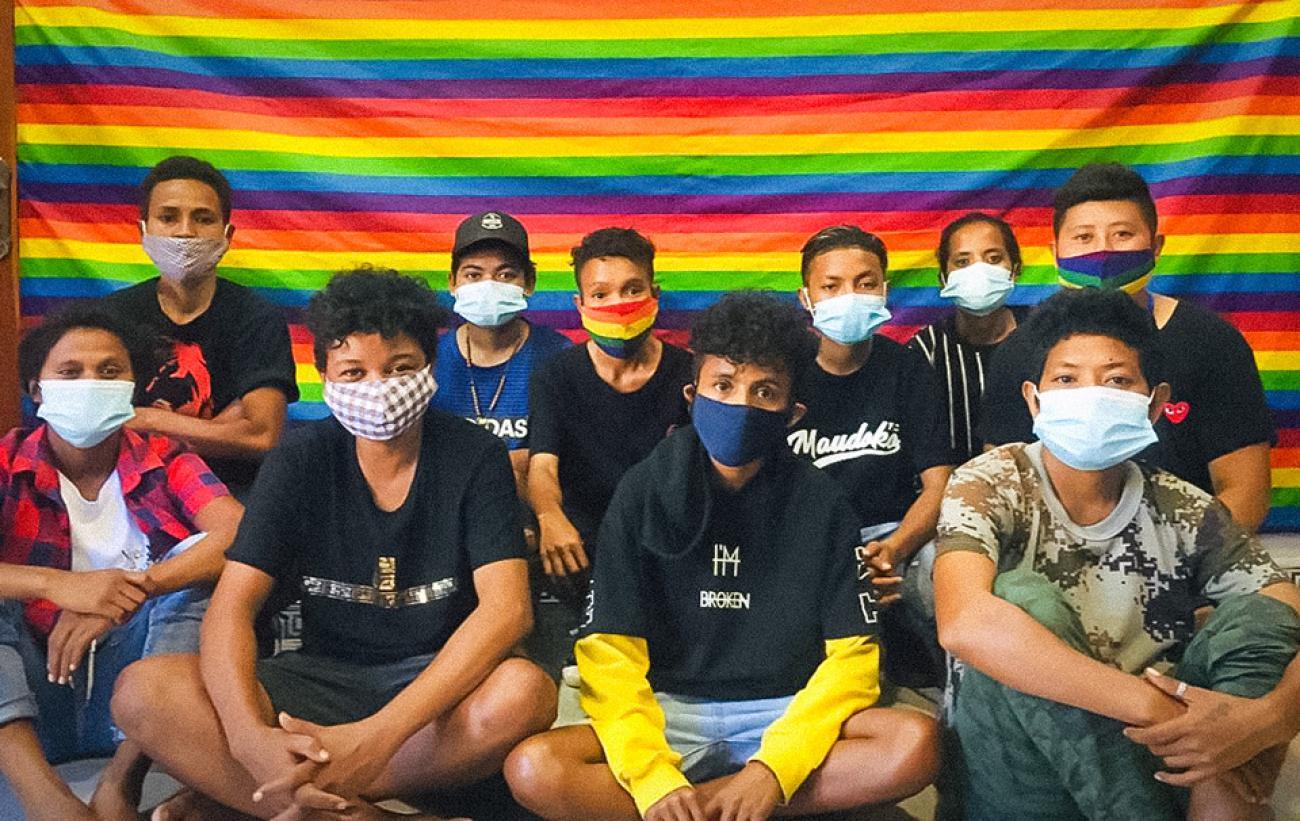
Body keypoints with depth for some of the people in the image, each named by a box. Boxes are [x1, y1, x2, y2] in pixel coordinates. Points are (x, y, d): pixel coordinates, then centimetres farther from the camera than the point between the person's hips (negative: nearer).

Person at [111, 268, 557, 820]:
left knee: (522, 692, -37)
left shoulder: (475, 457, -8)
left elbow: (506, 607, -19)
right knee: (142, 693, -20)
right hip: (324, 680, 2)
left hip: (438, 683, -1)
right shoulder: (301, 460, -2)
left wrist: (379, 736, -32)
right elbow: (232, 605, -9)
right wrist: (252, 738, -31)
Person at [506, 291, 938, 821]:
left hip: (788, 716, 2)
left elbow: (851, 656, -4)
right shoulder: (644, 492, -1)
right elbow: (610, 652, -7)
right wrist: (654, 778, -23)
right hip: (668, 716, -1)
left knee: (915, 744, -28)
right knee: (533, 769, -27)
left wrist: (774, 768, -20)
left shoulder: (820, 504, 1)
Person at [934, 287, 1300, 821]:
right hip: (1013, 751, -3)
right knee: (1024, 599, -29)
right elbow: (964, 624, -33)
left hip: (1140, 751, 3)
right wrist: (1151, 707, -35)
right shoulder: (991, 486, -14)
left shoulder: (1185, 514, -3)